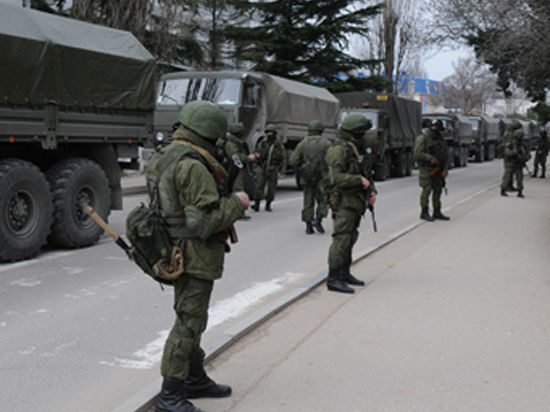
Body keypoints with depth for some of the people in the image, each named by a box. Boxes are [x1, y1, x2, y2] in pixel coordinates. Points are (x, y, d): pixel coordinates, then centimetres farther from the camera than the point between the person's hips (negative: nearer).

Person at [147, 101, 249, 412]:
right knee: (189, 322, -3)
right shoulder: (193, 166, -22)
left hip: (180, 252, 10)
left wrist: (225, 197, 15)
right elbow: (205, 219, -25)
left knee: (191, 318, 21)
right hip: (195, 256, -10)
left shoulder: (165, 157, 11)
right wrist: (237, 204, -11)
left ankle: (196, 378, 36)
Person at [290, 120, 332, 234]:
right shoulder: (326, 143, -4)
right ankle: (318, 220, -8)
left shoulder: (302, 144, 1)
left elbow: (293, 160, -6)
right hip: (322, 177, -2)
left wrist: (299, 171, 8)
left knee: (308, 202, 9)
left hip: (306, 178, 2)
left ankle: (308, 226, 7)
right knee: (323, 201, 10)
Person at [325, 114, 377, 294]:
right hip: (343, 202, -10)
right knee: (341, 239, -12)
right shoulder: (339, 150, -14)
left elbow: (367, 173, 22)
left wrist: (372, 191, 6)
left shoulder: (358, 149, 17)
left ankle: (344, 273, 25)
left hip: (356, 203, 10)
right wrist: (360, 180, -19)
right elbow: (336, 177, -23)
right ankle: (333, 279, -11)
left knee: (350, 238, 15)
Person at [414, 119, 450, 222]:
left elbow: (446, 154, 11)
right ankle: (424, 212, 2)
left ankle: (437, 212, 16)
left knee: (438, 190, 8)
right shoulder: (423, 138, -8)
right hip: (426, 168, -6)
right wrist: (429, 158, -25)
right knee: (427, 189, -8)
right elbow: (417, 154, -15)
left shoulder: (440, 139, 11)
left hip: (437, 170, 7)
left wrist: (445, 168, 0)